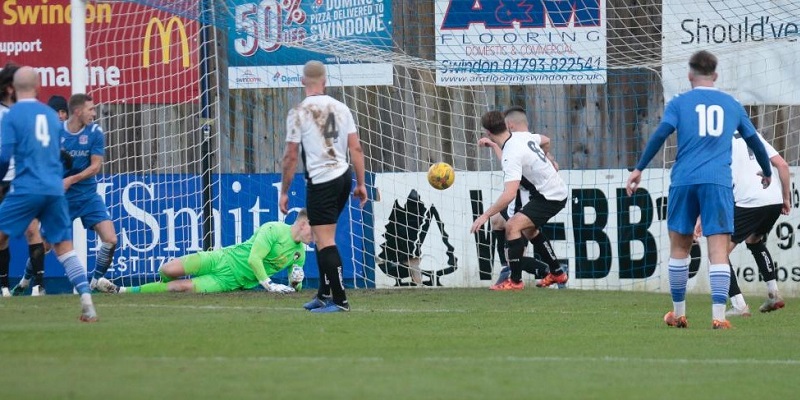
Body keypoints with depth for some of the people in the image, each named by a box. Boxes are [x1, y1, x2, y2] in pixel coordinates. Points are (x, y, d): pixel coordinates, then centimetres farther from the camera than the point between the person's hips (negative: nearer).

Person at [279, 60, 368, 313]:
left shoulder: (299, 112, -9)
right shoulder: (341, 108, 5)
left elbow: (290, 156, -7)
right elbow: (356, 148, 5)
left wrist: (284, 192, 0)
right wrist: (361, 184, 13)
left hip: (320, 181, -6)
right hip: (344, 175, 6)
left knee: (325, 242, -4)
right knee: (323, 239, 19)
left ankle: (339, 300, -8)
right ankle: (324, 294, 24)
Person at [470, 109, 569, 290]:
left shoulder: (512, 156, -27)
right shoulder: (523, 136, -1)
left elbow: (509, 195, -35)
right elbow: (546, 141, 22)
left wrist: (485, 216, -31)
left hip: (550, 197, -10)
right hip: (558, 189, 10)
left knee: (512, 226, -18)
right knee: (529, 229, 27)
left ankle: (515, 281, -15)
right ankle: (557, 273, 37)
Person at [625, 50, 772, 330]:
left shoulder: (679, 103, 8)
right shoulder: (731, 105, 15)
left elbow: (661, 134, -6)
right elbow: (754, 140, 23)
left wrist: (639, 169, -7)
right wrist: (767, 172, 39)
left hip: (684, 181, 0)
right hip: (718, 182, 0)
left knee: (679, 246, 14)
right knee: (718, 250, -7)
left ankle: (678, 314, 21)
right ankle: (718, 316, -19)